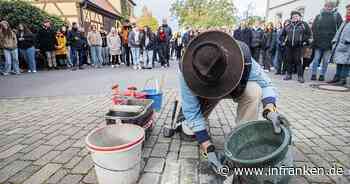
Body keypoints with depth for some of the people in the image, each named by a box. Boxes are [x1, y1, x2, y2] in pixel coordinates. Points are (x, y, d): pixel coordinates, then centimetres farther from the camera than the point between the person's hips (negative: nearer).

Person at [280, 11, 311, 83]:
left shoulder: (304, 24, 9)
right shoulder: (288, 26, 16)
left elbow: (309, 33, 6)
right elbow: (283, 35, 24)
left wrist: (304, 41, -4)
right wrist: (283, 41, 12)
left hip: (298, 46, -3)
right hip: (288, 46, 3)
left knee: (298, 61, -7)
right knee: (289, 60, 5)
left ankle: (300, 76, -2)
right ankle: (289, 75, 15)